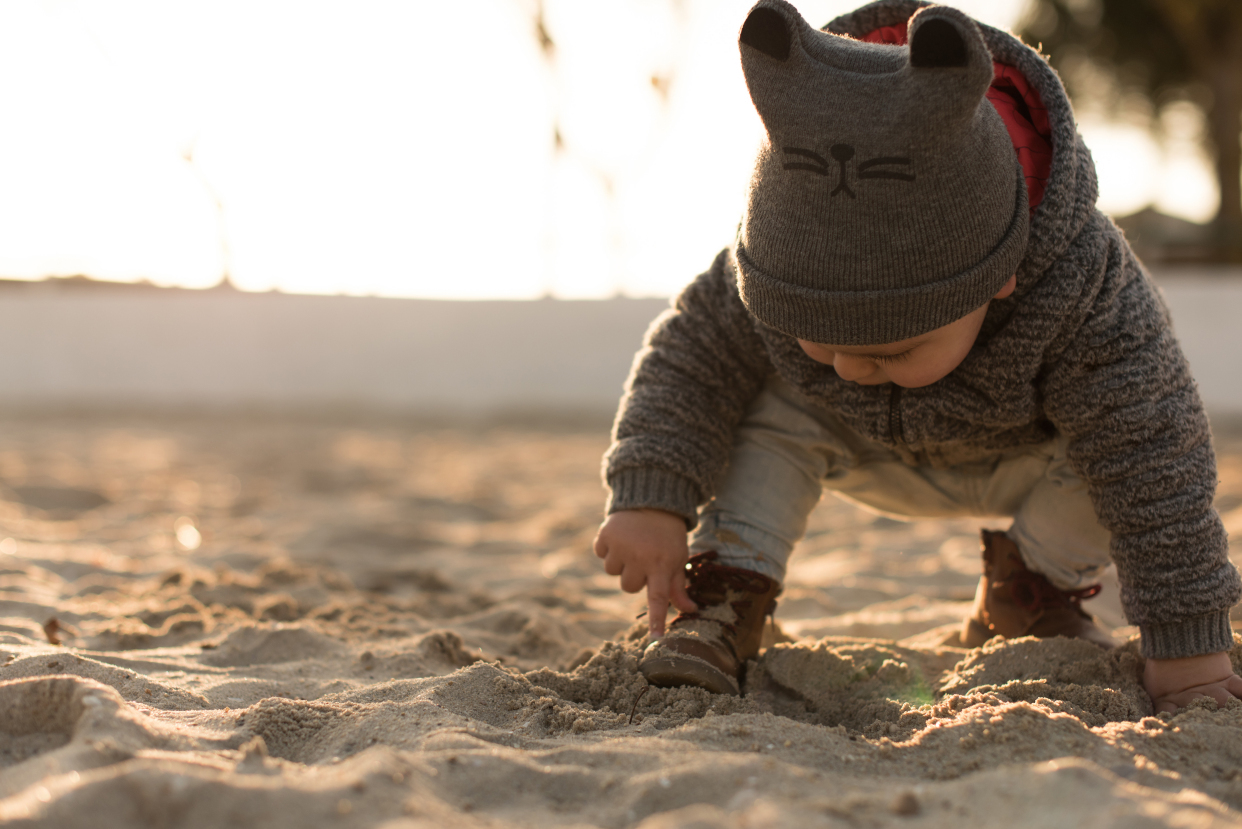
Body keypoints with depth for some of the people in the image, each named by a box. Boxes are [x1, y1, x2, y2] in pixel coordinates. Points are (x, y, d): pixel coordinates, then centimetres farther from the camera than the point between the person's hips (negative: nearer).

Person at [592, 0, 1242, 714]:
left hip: (1020, 462, -1)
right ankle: (721, 595, -15)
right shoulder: (780, 273, -36)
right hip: (873, 458, 1)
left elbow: (1157, 467, -39)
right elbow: (688, 356, -20)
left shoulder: (1082, 290, -44)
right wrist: (650, 499, -33)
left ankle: (1031, 586, -1)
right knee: (773, 407, -24)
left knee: (1126, 439, -27)